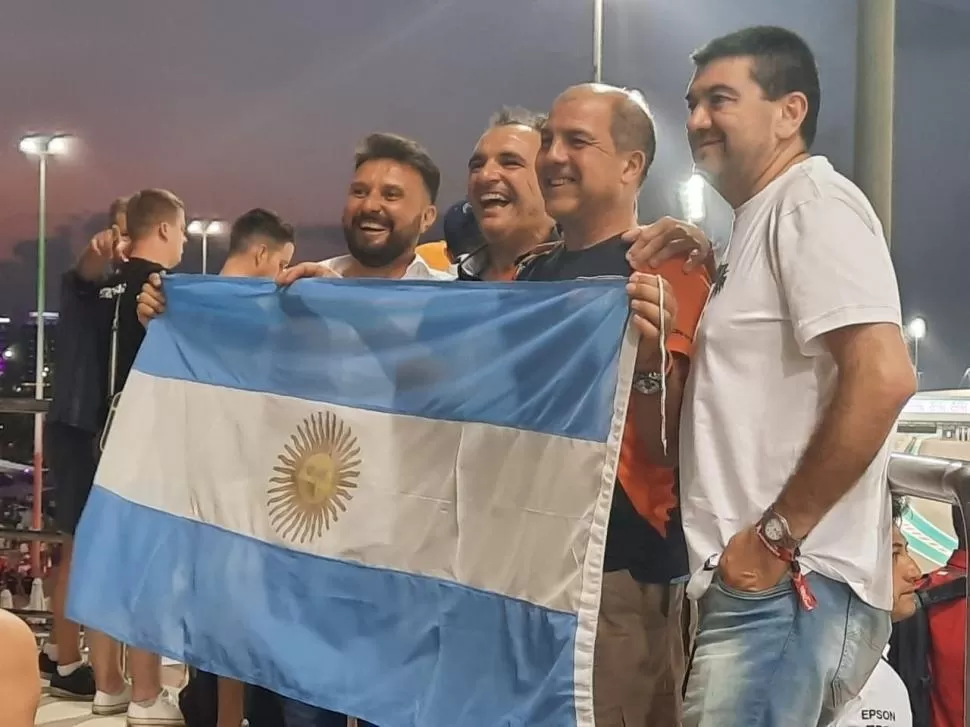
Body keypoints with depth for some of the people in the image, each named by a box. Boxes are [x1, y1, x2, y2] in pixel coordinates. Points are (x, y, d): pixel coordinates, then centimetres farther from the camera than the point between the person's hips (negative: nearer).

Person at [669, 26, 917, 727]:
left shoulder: (812, 202, -8)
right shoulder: (762, 222, 22)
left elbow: (884, 376, -22)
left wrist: (777, 533, -19)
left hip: (787, 585, -10)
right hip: (758, 583, 10)